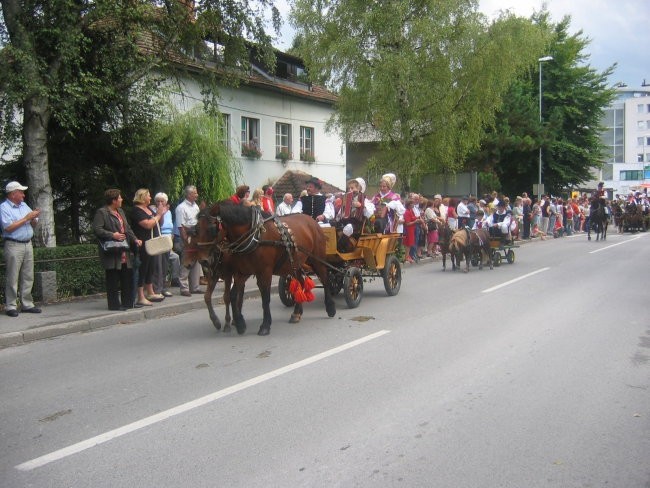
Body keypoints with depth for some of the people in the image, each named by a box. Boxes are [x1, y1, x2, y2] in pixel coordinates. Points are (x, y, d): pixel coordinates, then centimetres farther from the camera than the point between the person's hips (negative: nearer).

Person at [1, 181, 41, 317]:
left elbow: (33, 225, 18)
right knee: (12, 278, -4)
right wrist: (26, 218, -13)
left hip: (28, 244, 7)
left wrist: (34, 218, -4)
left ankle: (27, 304, 14)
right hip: (14, 245, -7)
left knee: (28, 277, 8)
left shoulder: (24, 205, 15)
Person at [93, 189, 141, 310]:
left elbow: (127, 228, 22)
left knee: (128, 277, 11)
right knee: (113, 279, -3)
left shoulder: (120, 211, 20)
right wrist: (112, 235, -22)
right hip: (112, 253, -8)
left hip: (125, 252, 8)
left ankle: (128, 302, 20)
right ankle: (114, 304, 4)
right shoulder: (101, 212, -7)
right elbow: (96, 229, -15)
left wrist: (135, 239, 8)